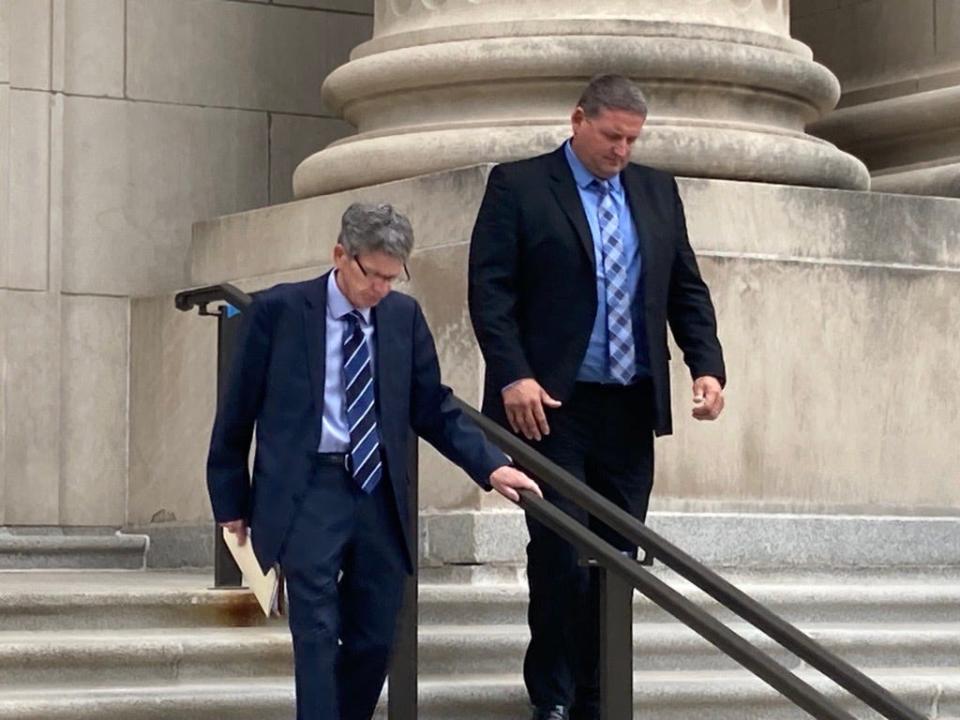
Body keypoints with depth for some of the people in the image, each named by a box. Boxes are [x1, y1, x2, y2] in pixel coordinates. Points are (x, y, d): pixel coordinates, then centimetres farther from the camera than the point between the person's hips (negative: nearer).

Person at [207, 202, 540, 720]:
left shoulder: (404, 316, 7)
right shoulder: (277, 311, -4)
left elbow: (433, 408, 11)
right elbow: (237, 411, 2)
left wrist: (490, 467, -1)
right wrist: (231, 499, 4)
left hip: (379, 494, 4)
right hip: (308, 491, -4)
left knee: (375, 641, 7)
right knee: (318, 634, -12)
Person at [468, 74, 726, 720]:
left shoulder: (657, 191, 13)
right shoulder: (518, 185, -1)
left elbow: (687, 289, 15)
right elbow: (490, 289, -6)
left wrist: (708, 366, 0)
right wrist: (514, 377, -17)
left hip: (631, 407, 4)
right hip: (552, 404, -4)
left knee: (617, 558, 5)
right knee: (561, 556, -6)